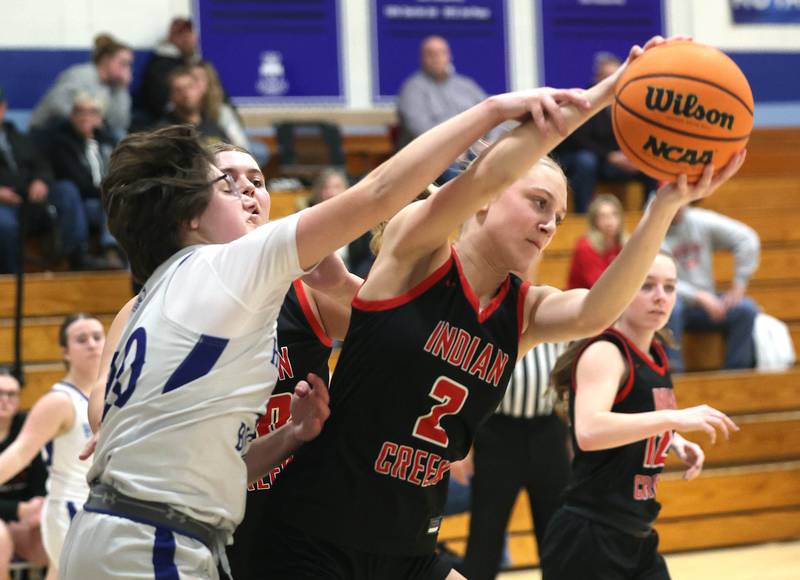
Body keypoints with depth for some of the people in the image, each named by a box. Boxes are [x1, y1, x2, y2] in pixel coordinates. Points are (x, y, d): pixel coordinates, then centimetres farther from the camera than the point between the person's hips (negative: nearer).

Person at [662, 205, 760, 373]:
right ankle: (672, 371, -36)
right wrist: (699, 296, -28)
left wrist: (739, 285, -3)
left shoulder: (701, 220, 2)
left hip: (705, 302, 4)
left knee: (747, 308, -19)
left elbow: (747, 239, 3)